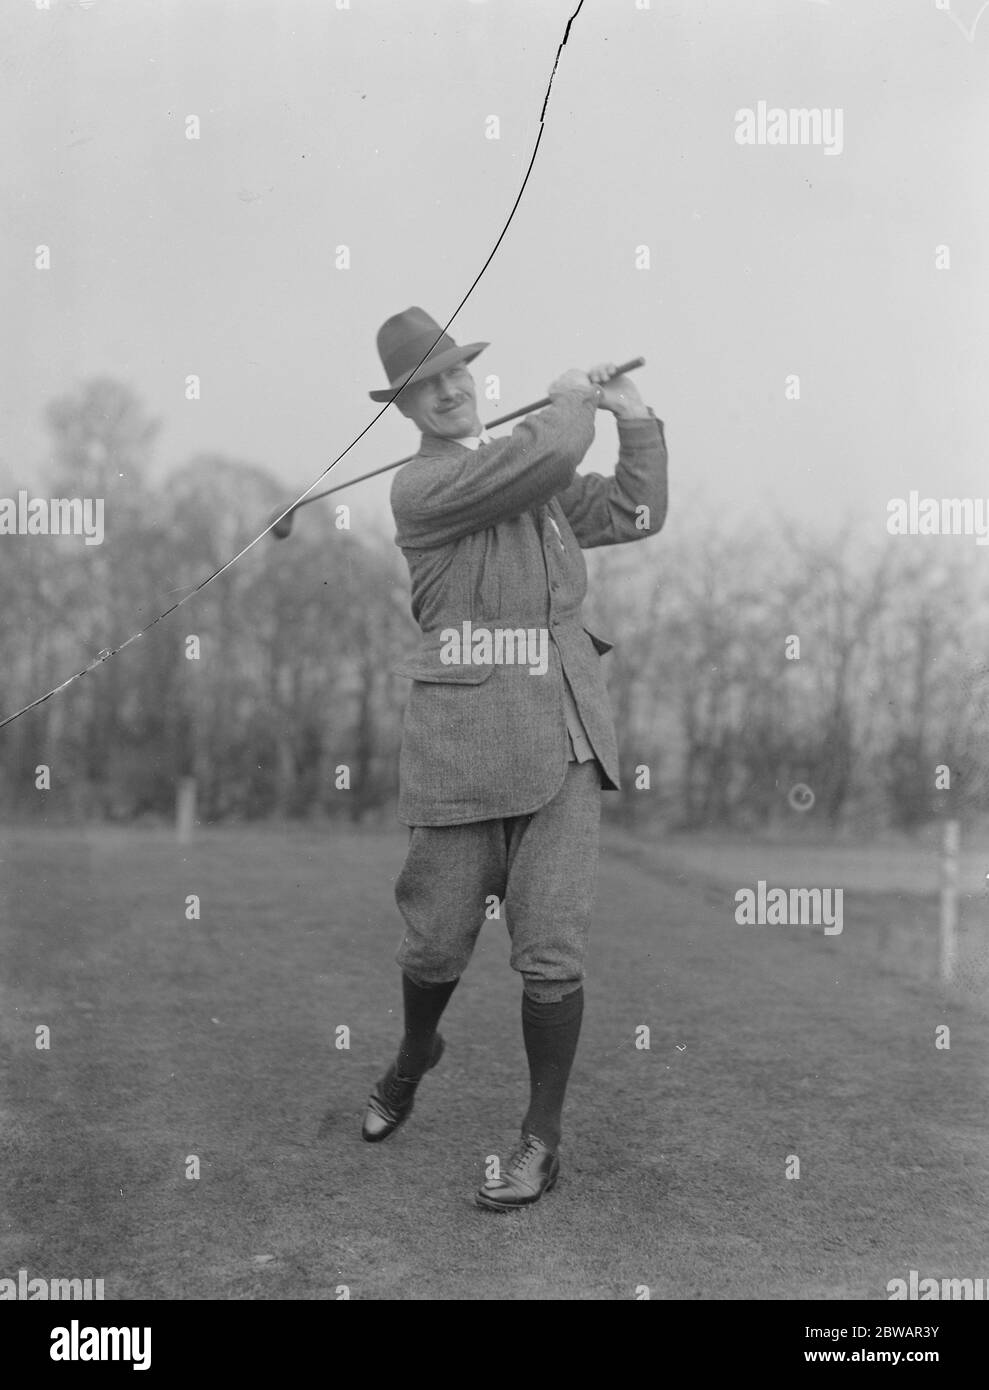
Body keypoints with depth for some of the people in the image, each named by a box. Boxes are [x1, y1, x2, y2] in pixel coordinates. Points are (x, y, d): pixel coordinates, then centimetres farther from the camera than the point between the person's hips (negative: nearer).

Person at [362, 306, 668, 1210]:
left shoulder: (535, 472, 18)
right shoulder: (419, 488, -5)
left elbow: (635, 515, 20)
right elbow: (547, 456, -15)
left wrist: (637, 419, 14)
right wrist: (572, 399, 4)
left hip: (562, 735, 4)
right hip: (461, 739, -4)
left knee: (552, 949, 0)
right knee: (437, 940, 8)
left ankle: (544, 1140, 17)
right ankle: (416, 1052, 43)